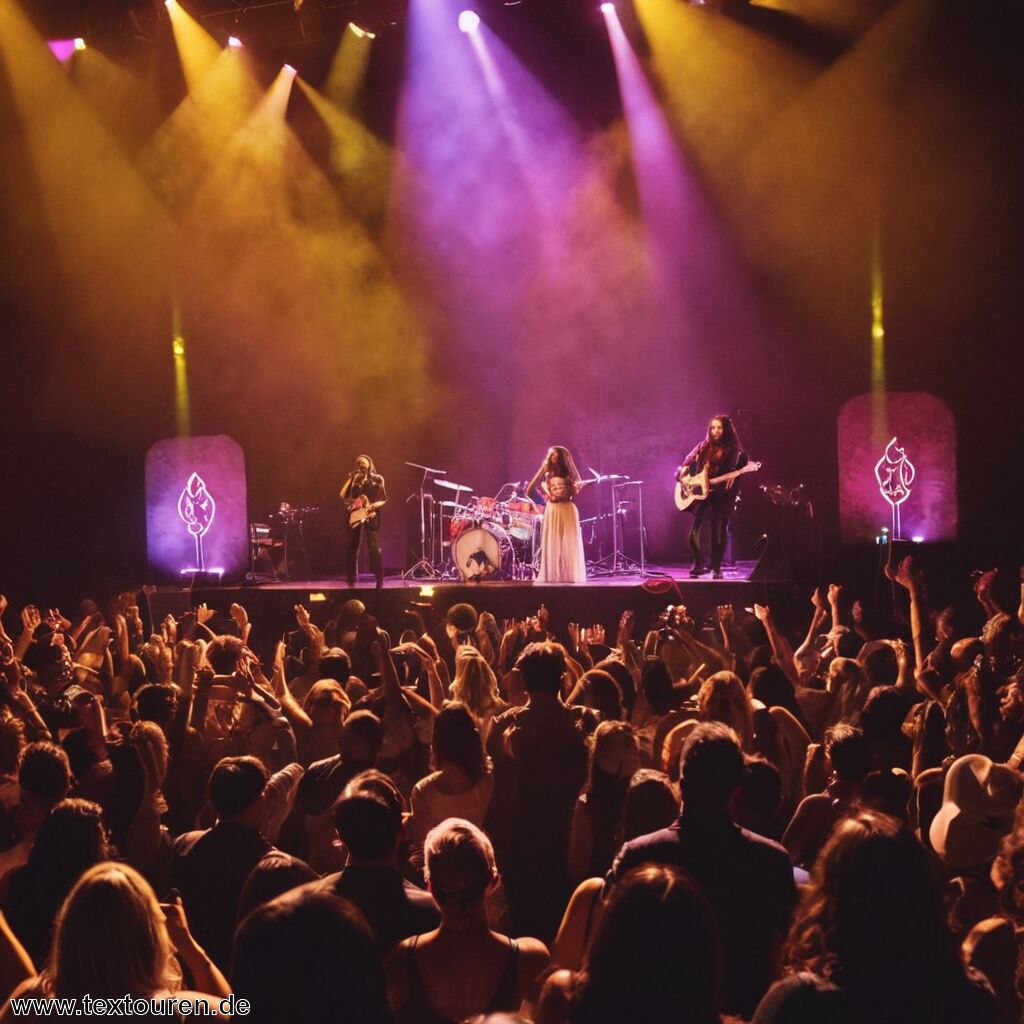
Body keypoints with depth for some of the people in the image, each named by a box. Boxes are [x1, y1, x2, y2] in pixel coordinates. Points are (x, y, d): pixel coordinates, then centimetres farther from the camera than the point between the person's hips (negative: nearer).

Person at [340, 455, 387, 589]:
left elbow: (384, 499, 5)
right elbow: (342, 495, 3)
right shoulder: (353, 479, 13)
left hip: (371, 515, -3)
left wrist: (374, 505, -14)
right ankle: (351, 580, 12)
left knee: (374, 547, -11)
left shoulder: (377, 479, 7)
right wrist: (350, 479, -3)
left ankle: (379, 580, -9)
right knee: (352, 547, 4)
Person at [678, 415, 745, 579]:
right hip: (701, 494, 3)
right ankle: (699, 565, 11)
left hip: (722, 496, -2)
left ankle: (716, 568, 10)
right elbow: (687, 463, 12)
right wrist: (683, 470, -8)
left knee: (718, 533, -3)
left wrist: (732, 478, -26)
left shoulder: (733, 451, 0)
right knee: (693, 533, -6)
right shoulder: (703, 447, 9)